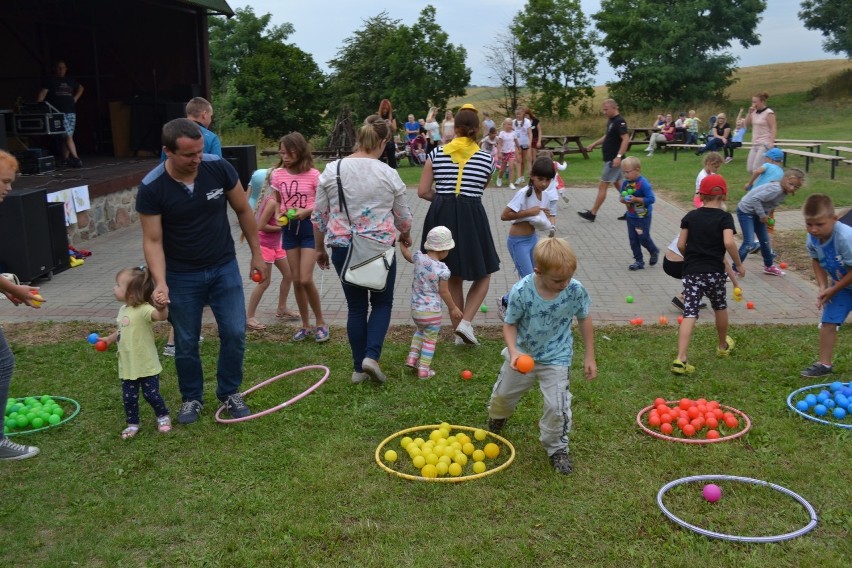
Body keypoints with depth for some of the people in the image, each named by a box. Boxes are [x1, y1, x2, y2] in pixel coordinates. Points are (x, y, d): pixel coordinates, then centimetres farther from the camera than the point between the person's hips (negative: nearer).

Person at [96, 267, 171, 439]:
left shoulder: (144, 309, -22)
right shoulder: (123, 310, 6)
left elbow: (161, 316, -44)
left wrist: (162, 307, -65)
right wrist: (109, 339, 35)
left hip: (147, 366, -7)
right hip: (127, 366, 7)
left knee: (151, 394, 4)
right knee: (128, 397, 12)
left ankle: (163, 417, 29)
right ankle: (132, 424, 30)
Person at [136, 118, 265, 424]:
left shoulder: (219, 168, -14)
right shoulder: (151, 188, -18)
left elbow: (243, 211, -1)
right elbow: (152, 240, -14)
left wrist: (257, 254, 4)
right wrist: (161, 282, -28)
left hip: (224, 268, 1)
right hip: (182, 276, -1)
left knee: (234, 333, 1)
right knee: (186, 343, 9)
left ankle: (229, 392, 23)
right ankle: (191, 398, 30)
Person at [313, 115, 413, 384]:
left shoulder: (331, 170, -2)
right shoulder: (388, 174, -7)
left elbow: (319, 216, 3)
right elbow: (403, 218, 3)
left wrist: (320, 249, 15)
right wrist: (405, 236, 24)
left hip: (343, 248, 2)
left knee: (356, 306, 14)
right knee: (382, 302, 15)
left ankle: (359, 367, 18)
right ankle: (371, 355, -3)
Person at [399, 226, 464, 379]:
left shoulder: (418, 257, -6)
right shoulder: (442, 269, -18)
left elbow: (407, 255, 17)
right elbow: (444, 292, -12)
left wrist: (402, 242, 35)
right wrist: (453, 308, 1)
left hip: (416, 309, 6)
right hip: (432, 311, -6)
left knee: (420, 331, 31)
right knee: (430, 339, 10)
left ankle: (412, 357, 25)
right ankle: (424, 369, 13)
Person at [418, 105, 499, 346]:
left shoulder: (436, 154, 2)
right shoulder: (486, 159, 2)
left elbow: (423, 192, 0)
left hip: (441, 215, 3)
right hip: (471, 217, -2)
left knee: (453, 277, 16)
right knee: (483, 274, 14)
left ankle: (459, 331, 24)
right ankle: (466, 322, -5)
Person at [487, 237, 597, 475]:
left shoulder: (576, 290, -23)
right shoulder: (521, 291, -28)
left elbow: (584, 320, -5)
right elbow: (510, 324, -15)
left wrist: (589, 357, -1)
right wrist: (513, 351, -32)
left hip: (556, 359, -1)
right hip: (523, 354, 1)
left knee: (557, 406, -11)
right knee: (502, 395, 21)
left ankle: (557, 448, 17)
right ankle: (497, 418, 58)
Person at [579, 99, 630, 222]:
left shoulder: (619, 122, -17)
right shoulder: (611, 121, 13)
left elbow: (626, 139, -24)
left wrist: (619, 156, -30)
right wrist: (594, 144, 21)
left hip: (614, 160, -10)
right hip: (610, 159, 10)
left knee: (602, 186, -6)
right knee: (618, 185, 14)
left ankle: (592, 213, -1)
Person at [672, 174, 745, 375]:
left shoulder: (690, 216, 4)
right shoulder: (724, 217, -3)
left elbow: (681, 245, 2)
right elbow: (728, 242, -19)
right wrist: (738, 264, -6)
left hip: (691, 272, 1)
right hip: (714, 272, -1)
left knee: (689, 314, -5)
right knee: (720, 307, 24)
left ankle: (680, 359, -19)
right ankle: (723, 345, 46)